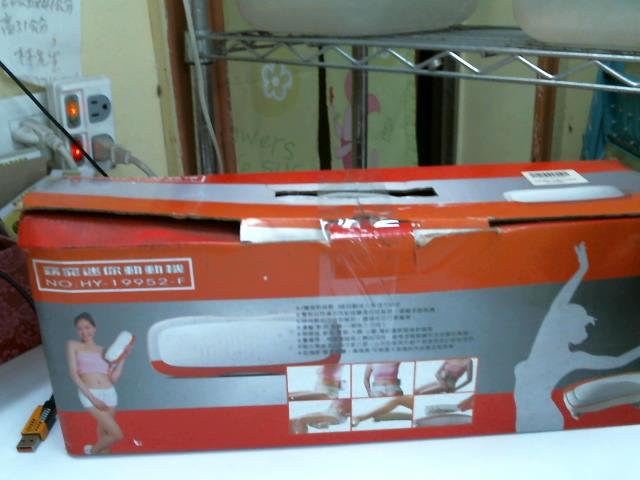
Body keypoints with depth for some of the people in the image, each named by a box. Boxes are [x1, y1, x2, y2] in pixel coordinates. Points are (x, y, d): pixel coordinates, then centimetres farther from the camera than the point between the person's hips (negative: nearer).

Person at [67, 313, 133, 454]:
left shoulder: (103, 351, 13)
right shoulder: (73, 345, 4)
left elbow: (113, 378, 8)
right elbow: (74, 374, -4)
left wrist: (123, 357, 3)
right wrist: (92, 397, -12)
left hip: (109, 393, 4)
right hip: (89, 394, -4)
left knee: (104, 435, 13)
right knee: (117, 435, -10)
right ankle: (92, 451, 19)